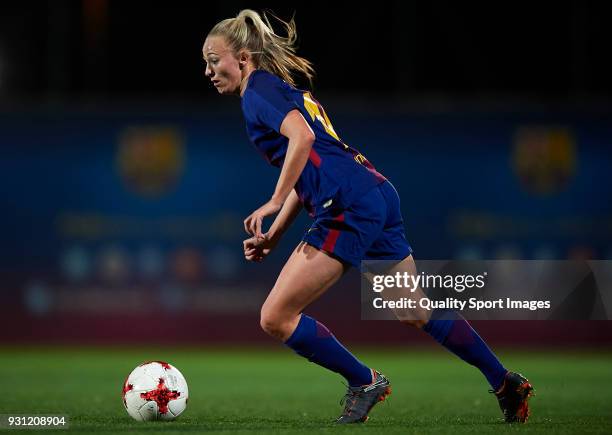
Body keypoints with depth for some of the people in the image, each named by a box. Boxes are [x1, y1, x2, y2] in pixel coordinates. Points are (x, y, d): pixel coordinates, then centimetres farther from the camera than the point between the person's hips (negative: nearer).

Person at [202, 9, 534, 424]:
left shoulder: (258, 88, -2)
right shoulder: (283, 91, 26)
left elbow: (301, 136, -20)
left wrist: (273, 203, -19)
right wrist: (273, 235, 20)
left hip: (349, 205, -10)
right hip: (378, 193, 10)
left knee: (276, 317, -8)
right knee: (418, 313, 20)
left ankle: (365, 382, 4)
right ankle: (507, 384, 26)